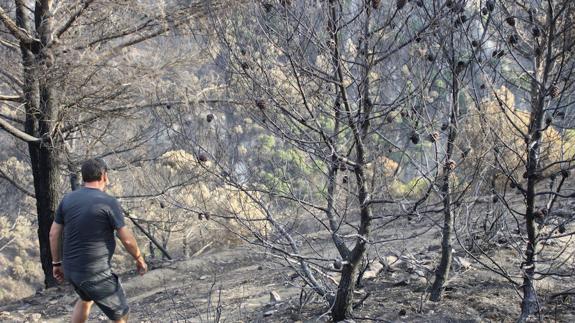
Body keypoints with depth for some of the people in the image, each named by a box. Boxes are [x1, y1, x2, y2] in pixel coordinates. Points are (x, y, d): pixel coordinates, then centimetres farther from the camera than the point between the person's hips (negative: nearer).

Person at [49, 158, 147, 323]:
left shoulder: (68, 199, 2)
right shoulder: (109, 202, -14)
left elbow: (54, 234, 6)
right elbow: (127, 239, -11)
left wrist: (57, 263, 17)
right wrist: (139, 259, 5)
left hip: (70, 268, 7)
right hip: (95, 273, -7)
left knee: (86, 299, 35)